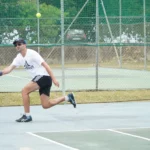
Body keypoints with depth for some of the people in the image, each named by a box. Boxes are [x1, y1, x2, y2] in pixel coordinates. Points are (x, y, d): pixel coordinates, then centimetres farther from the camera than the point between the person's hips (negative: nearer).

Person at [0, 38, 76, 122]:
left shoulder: (31, 53, -12)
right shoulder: (19, 58, 10)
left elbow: (45, 65, -15)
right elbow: (10, 68, 1)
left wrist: (54, 79, -21)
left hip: (44, 76, -8)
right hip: (39, 78, 8)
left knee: (25, 91, -18)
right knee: (46, 105, 3)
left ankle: (27, 116, -10)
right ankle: (67, 98, 17)